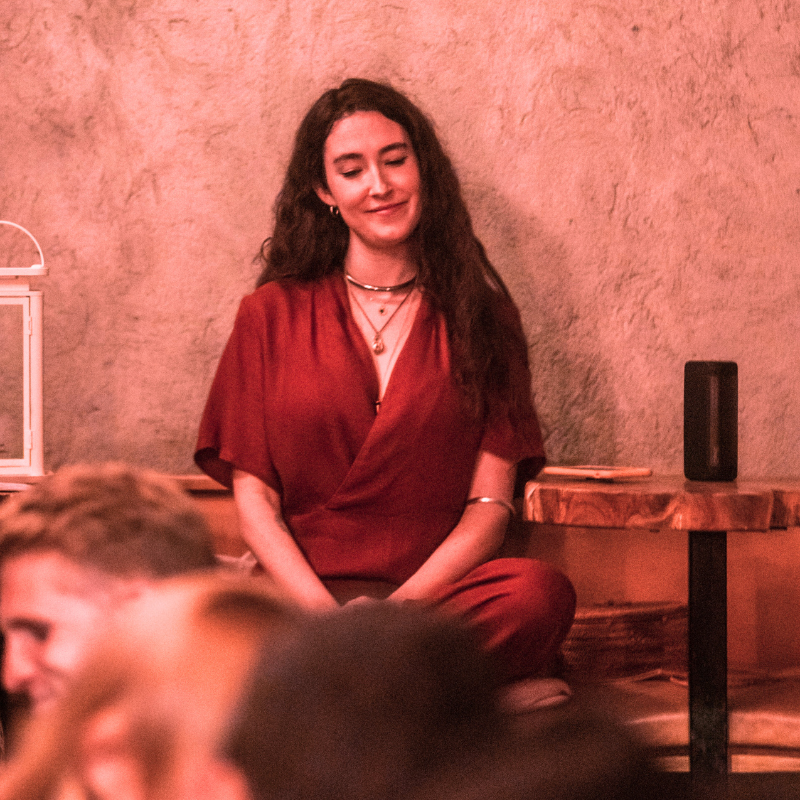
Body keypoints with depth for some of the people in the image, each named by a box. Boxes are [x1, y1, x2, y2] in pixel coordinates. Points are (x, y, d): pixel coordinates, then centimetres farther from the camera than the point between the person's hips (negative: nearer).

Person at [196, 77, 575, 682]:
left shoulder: (475, 312, 14)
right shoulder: (272, 314, 14)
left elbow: (490, 503, 6)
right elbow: (254, 499, 7)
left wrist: (403, 603, -12)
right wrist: (323, 610, -12)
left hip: (435, 593, 1)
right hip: (301, 596, -1)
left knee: (543, 592, -36)